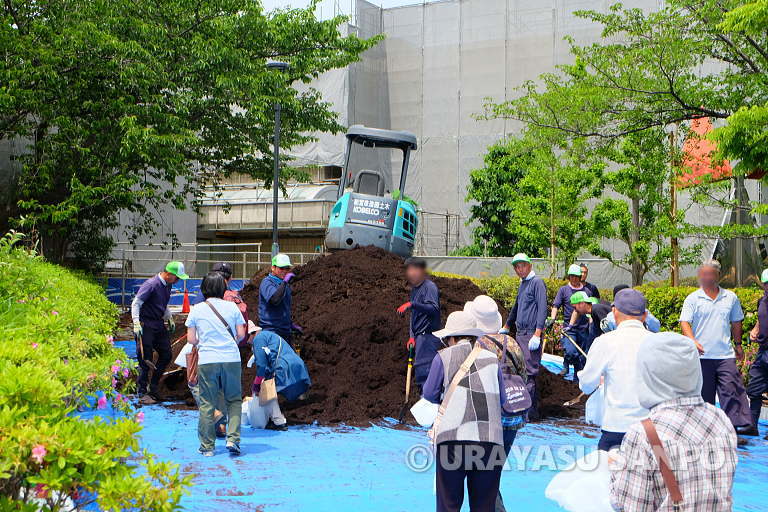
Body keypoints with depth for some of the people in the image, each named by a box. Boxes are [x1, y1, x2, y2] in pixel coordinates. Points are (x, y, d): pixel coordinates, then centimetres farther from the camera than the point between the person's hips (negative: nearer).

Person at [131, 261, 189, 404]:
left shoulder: (168, 285, 9)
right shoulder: (151, 285, -17)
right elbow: (136, 303, -18)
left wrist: (170, 319, 25)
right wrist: (136, 323, -26)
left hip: (159, 324, 9)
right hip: (146, 325, -9)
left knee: (166, 355, 9)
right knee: (146, 360, -6)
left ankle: (154, 387, 22)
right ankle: (142, 393, 3)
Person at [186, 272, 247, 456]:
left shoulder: (197, 309, 1)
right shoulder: (232, 306, 1)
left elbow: (191, 339, 2)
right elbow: (241, 334, 2)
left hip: (207, 361, 0)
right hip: (231, 359, 0)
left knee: (207, 404, 7)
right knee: (234, 399, 13)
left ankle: (207, 446, 11)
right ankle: (233, 439, 0)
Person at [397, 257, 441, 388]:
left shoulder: (430, 287, -8)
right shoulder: (414, 289, 20)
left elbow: (433, 308, -25)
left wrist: (411, 304, -32)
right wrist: (412, 336, 14)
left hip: (428, 336, -9)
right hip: (420, 336, 9)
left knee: (422, 370, -14)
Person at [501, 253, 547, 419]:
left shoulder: (537, 282, -8)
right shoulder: (522, 284, 19)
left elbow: (542, 309, -16)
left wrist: (537, 334, -23)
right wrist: (506, 328, 42)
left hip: (531, 334, -9)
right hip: (520, 333, 9)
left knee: (530, 373, -11)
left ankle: (530, 413, -11)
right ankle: (533, 408, 17)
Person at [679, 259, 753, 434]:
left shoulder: (730, 297, 9)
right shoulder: (693, 299, 2)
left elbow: (736, 323, 21)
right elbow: (684, 322, -5)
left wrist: (738, 344, 21)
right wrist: (693, 341, -20)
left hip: (725, 354, 1)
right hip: (702, 355, -1)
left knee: (732, 389, -9)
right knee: (704, 393, 7)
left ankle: (740, 424, -11)